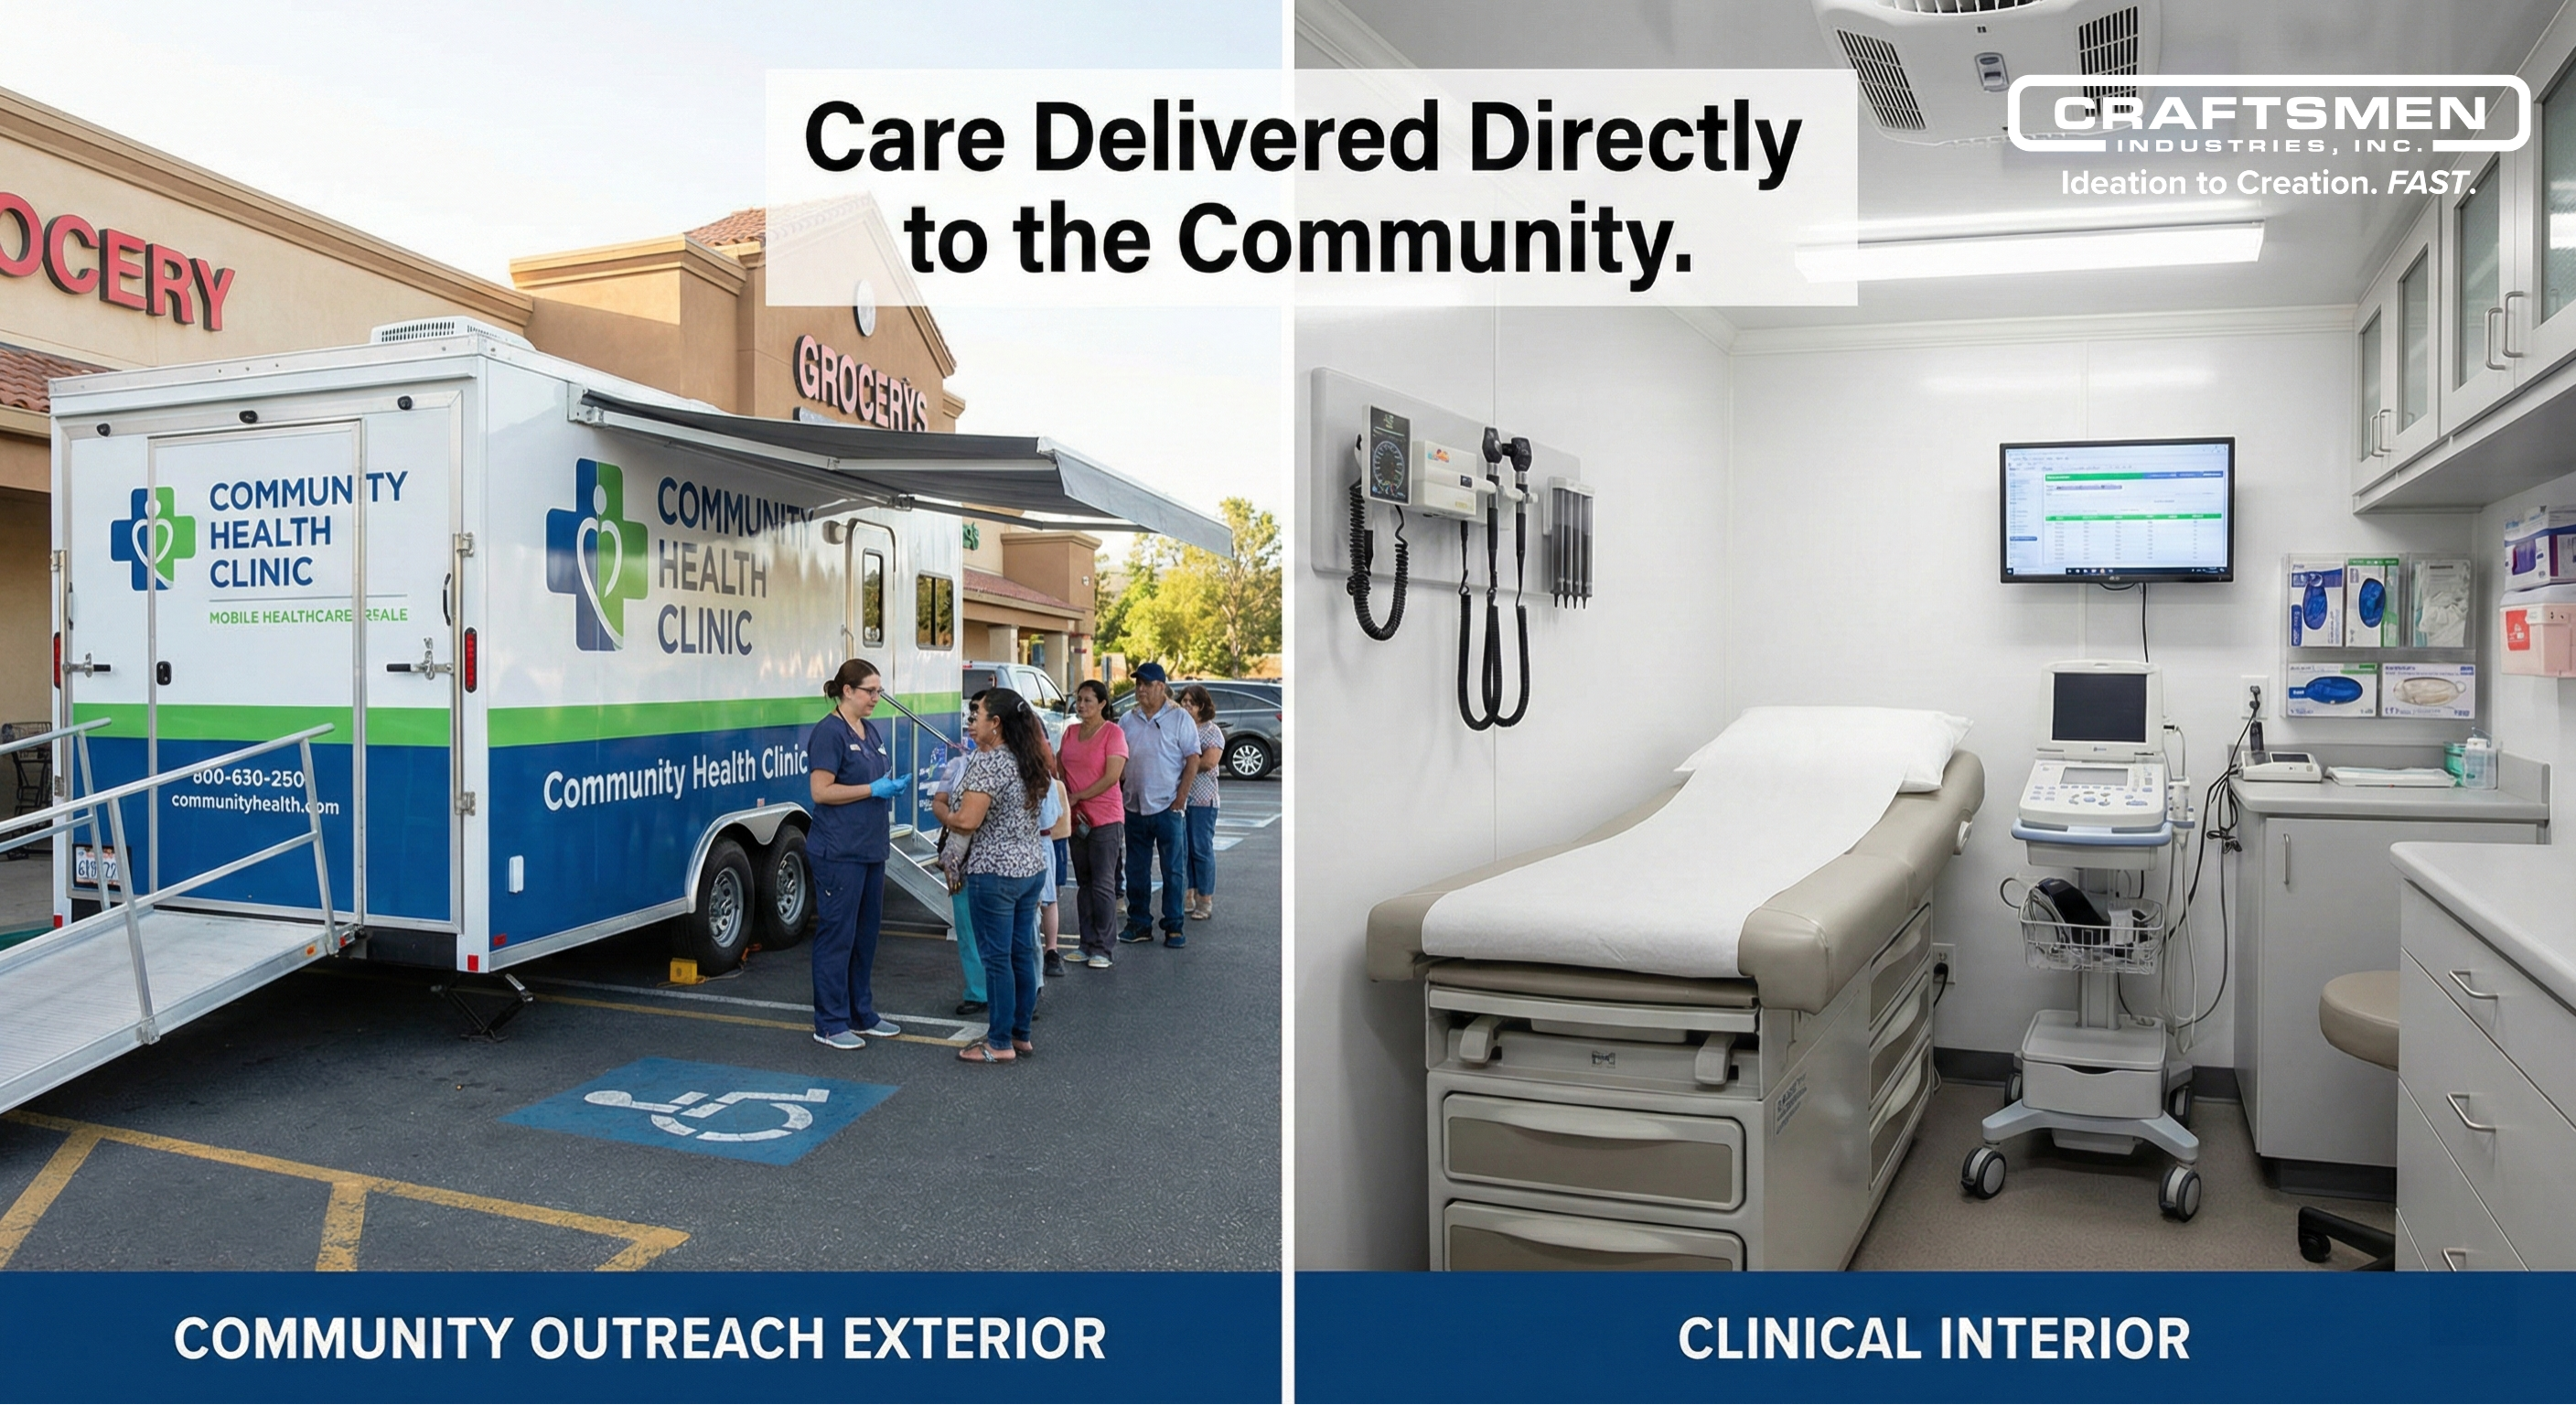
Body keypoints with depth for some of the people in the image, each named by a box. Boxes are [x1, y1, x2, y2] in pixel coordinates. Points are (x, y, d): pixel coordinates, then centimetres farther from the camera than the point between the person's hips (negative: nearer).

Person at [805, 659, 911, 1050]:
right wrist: (873, 790, -18)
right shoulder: (830, 732, -12)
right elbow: (821, 790, -17)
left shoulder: (872, 732, 14)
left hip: (870, 849, 9)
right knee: (838, 934, -3)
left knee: (866, 932, 14)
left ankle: (861, 1013, 25)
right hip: (839, 852, -9)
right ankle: (830, 1024, 5)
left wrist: (894, 786, 6)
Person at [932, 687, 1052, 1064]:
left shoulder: (989, 764, -18)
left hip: (995, 873, -8)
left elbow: (967, 822, -21)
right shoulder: (1029, 760, 8)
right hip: (1032, 867, 8)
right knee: (1022, 954, 14)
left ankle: (1000, 1044, 8)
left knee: (998, 959, 0)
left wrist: (939, 806, -3)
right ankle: (1020, 1034, 23)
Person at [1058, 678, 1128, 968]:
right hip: (1076, 819, 6)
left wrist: (1077, 797, -13)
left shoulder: (1113, 732, -8)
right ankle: (1087, 944, 18)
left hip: (1105, 818, -6)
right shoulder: (1070, 732, 11)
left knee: (1103, 884, -3)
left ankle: (1102, 949, 2)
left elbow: (1112, 776, -15)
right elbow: (1059, 768, 17)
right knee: (1084, 883, 11)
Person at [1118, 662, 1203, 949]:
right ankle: (1138, 924, 18)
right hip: (1135, 807, 4)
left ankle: (1174, 927, 7)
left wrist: (1180, 797, -11)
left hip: (1167, 807, -4)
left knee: (1172, 870, 0)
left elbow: (1193, 760, -5)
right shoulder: (1127, 721, 10)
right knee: (1136, 870, 9)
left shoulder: (1180, 719, -2)